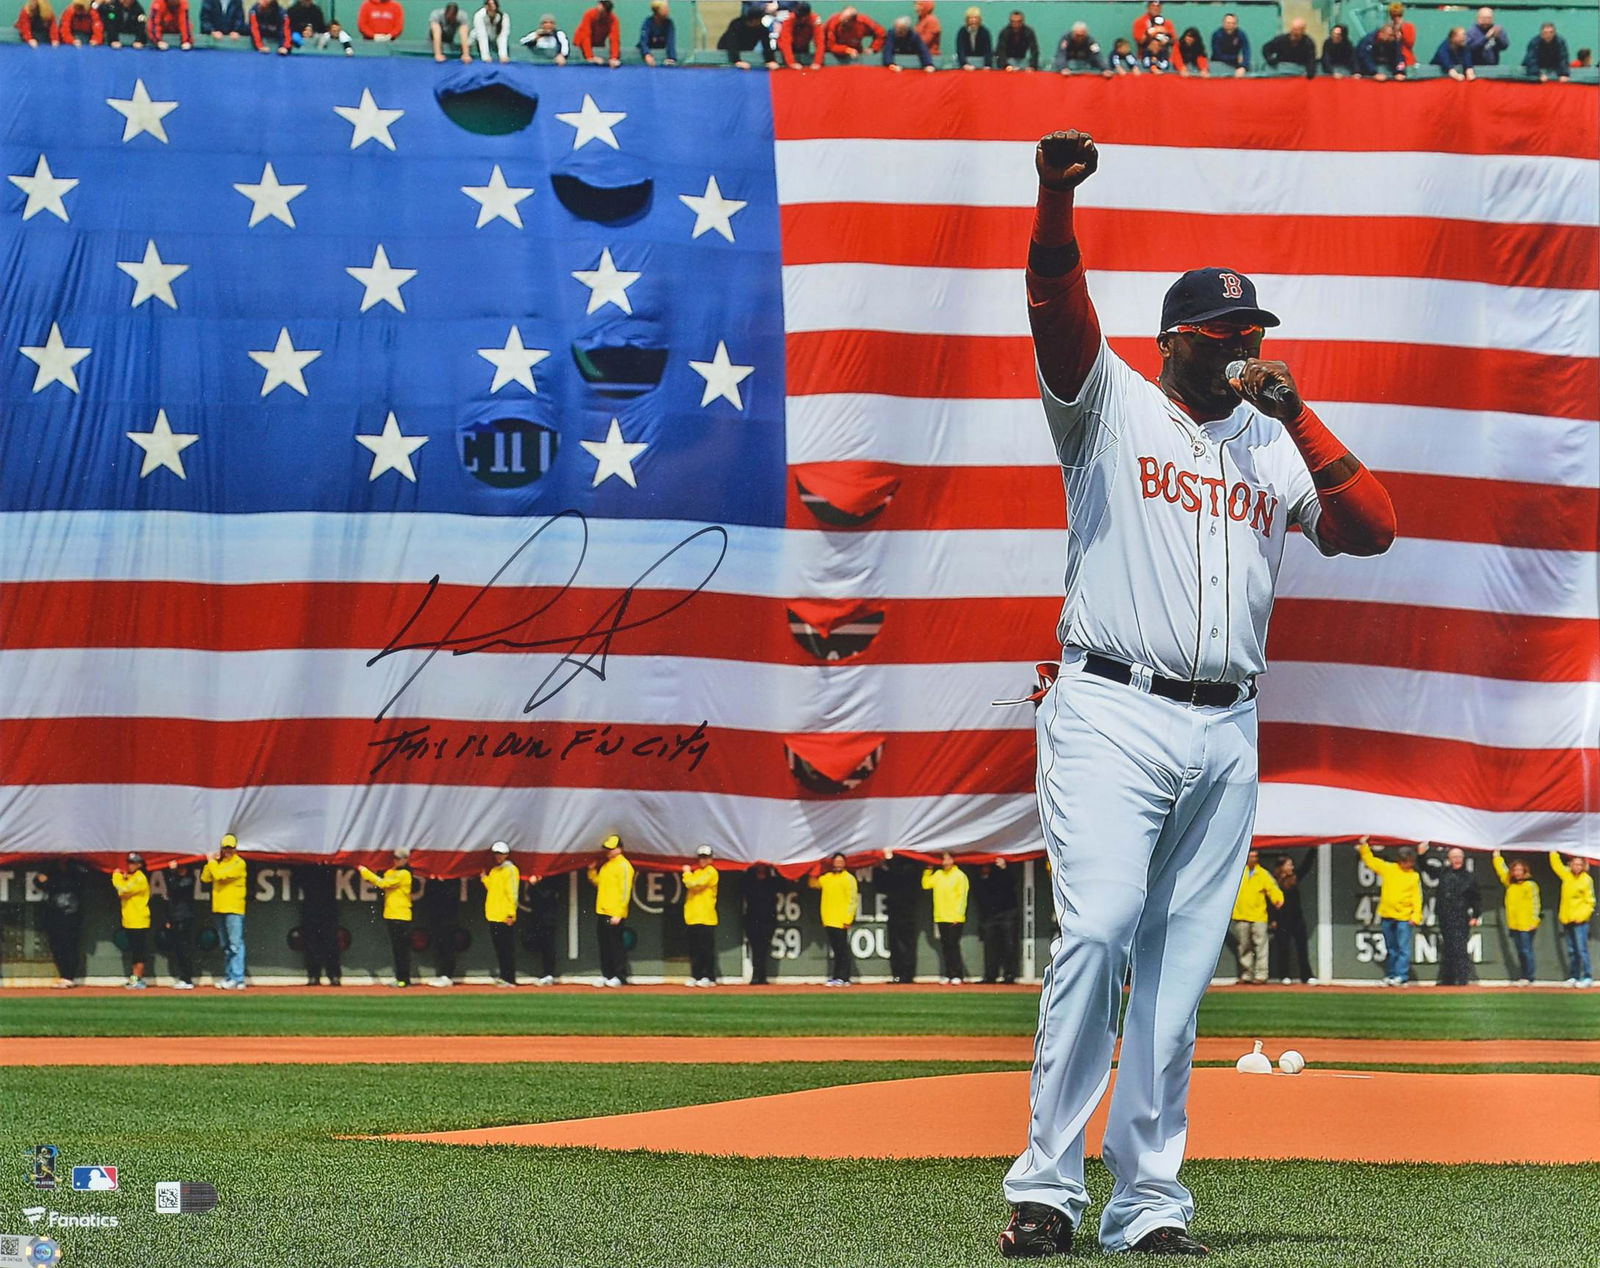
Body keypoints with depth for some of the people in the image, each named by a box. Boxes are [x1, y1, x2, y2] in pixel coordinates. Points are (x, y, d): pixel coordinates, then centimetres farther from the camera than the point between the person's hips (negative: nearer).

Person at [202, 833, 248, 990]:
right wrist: (210, 862, 0)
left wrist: (211, 862, -3)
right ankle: (228, 977, 19)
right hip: (219, 909, 8)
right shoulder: (219, 863, 16)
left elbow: (220, 875, -18)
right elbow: (205, 878, 10)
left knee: (235, 945, -12)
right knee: (226, 946, 13)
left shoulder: (239, 864, -8)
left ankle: (237, 979, -17)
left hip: (234, 910, -8)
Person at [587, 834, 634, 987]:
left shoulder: (623, 866, -11)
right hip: (602, 912, 9)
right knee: (604, 946, 11)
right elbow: (598, 882, 26)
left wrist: (618, 915, -20)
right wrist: (592, 871, 8)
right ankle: (606, 975, 17)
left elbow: (625, 891, -16)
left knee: (616, 945, -6)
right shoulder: (606, 865, 17)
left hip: (614, 915, -9)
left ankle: (620, 976, -3)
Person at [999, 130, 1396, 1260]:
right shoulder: (1111, 405, 5)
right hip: (1112, 713, -5)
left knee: (1180, 967, 3)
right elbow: (1059, 313, -12)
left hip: (1226, 733, 5)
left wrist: (1295, 413, -2)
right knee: (1097, 931, -18)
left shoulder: (1274, 446, 17)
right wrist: (1056, 201, -30)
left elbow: (1373, 528, 5)